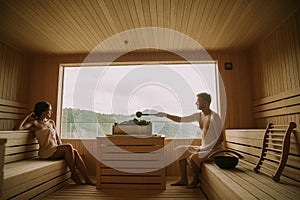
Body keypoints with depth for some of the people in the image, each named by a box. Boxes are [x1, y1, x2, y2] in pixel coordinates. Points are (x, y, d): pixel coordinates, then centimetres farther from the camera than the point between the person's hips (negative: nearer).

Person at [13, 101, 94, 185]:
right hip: (46, 152, -5)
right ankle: (73, 174, -14)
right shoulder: (35, 123, 1)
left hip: (55, 150, 6)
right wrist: (28, 116, -7)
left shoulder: (51, 122, 19)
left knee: (74, 152, -22)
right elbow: (17, 128, -14)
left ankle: (88, 180, -21)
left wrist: (61, 149, 3)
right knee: (69, 146, -29)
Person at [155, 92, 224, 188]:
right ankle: (184, 180, 11)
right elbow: (181, 119, 10)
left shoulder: (214, 117, -17)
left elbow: (220, 139, -20)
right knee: (181, 150, 5)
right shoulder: (198, 115, 6)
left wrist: (205, 148, -22)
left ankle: (196, 180, 1)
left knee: (193, 157, -30)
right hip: (204, 148, 9)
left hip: (214, 149, -8)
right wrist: (165, 115, 4)